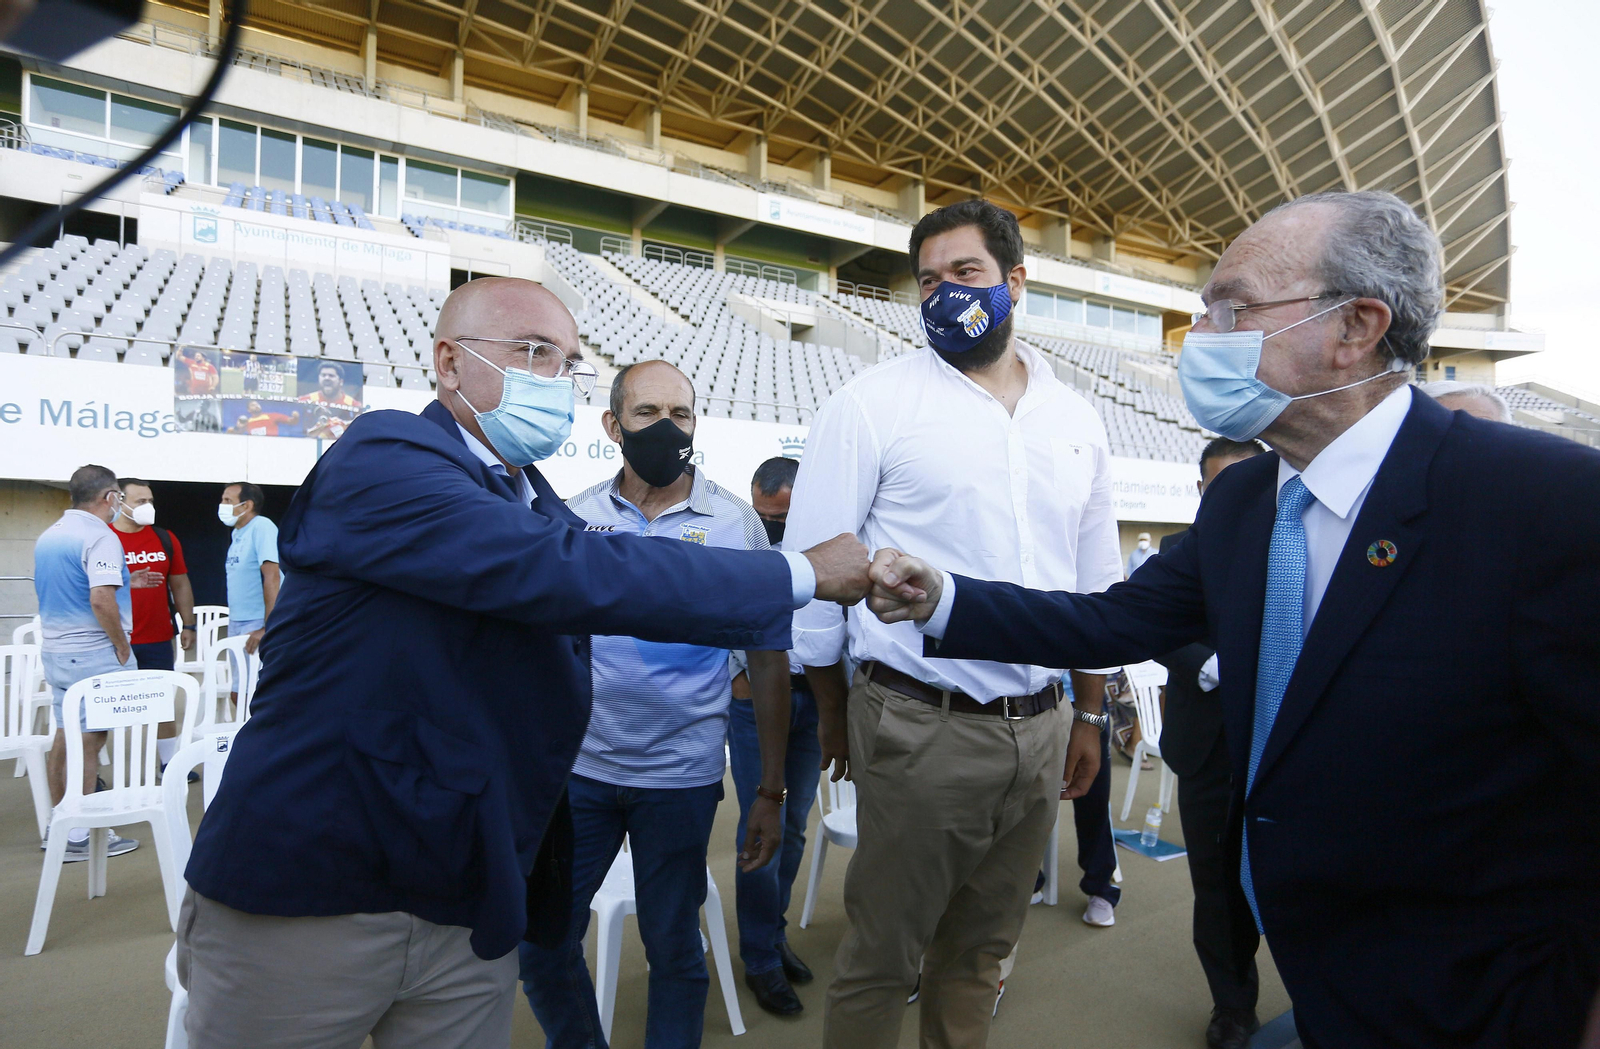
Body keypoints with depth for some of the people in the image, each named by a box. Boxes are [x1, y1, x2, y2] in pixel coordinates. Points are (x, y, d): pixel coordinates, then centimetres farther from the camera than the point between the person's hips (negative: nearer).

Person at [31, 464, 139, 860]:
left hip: (54, 650, 9)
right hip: (93, 653, -9)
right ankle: (79, 835, 3)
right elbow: (101, 599, -25)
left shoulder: (47, 537, 12)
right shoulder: (99, 537, -16)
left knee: (65, 737, 15)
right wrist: (122, 648, -14)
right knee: (89, 741, -2)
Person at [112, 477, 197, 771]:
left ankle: (170, 763, 19)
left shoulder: (165, 539, 8)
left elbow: (180, 584, 12)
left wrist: (188, 625, 8)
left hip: (158, 639, 4)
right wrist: (125, 582, -24)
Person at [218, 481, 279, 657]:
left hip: (258, 623, -9)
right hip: (236, 623, 9)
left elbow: (272, 577, -21)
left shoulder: (262, 527, -13)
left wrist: (267, 628, -25)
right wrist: (232, 621, 14)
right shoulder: (236, 533, 13)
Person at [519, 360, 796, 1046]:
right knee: (540, 946, 12)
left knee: (674, 951, 13)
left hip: (682, 777, -2)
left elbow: (769, 662, -1)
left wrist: (771, 794, -2)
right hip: (577, 768, 2)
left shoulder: (736, 523, -4)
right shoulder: (572, 518, 1)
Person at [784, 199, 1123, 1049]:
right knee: (879, 957, 9)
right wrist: (834, 711, 0)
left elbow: (1096, 580, 15)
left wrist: (1088, 714, 14)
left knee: (980, 951, 20)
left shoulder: (1075, 421, 9)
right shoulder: (873, 403, -6)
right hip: (920, 727, -4)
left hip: (1040, 731, 5)